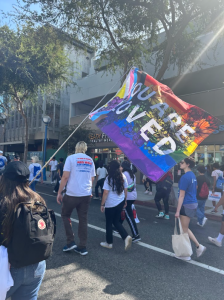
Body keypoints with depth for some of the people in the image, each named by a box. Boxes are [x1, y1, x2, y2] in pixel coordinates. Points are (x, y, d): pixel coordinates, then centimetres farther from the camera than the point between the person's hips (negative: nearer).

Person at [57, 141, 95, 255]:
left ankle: (71, 242, 13)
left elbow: (65, 177, -10)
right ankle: (82, 247, 16)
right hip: (86, 195, 4)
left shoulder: (71, 158, -5)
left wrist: (59, 193, -3)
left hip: (72, 194, -4)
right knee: (83, 219, 10)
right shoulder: (90, 160, 8)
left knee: (65, 215, 16)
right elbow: (92, 179, 12)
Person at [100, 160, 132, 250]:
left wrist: (102, 204, -7)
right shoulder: (123, 177, 2)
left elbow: (105, 193, -13)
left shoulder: (109, 178, -12)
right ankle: (126, 237, 1)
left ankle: (109, 243, 22)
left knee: (109, 223, 11)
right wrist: (125, 200, 19)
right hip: (120, 202, 5)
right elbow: (125, 190, 8)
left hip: (110, 204, -5)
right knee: (116, 221, 18)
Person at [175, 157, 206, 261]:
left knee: (184, 230, 6)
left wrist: (178, 211, -16)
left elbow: (181, 196, -20)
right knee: (185, 228, 18)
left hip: (187, 205, -9)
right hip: (193, 203, 9)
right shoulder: (192, 175, 9)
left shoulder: (185, 177, -20)